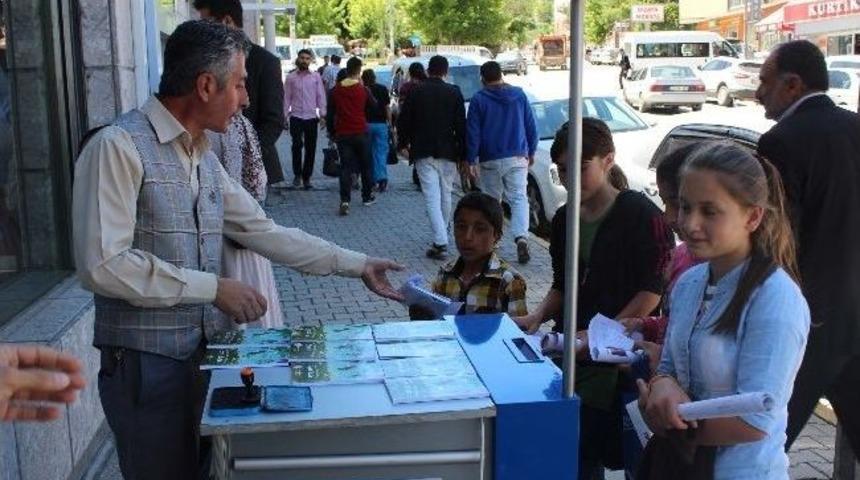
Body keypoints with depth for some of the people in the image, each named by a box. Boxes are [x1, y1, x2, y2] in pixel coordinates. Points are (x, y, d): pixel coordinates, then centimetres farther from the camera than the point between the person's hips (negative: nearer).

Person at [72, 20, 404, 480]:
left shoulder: (204, 157, 9)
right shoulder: (118, 146, -16)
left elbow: (264, 231, 13)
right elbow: (103, 265, -23)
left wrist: (357, 264, 12)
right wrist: (212, 288, -20)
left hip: (201, 352, 8)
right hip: (145, 363, -7)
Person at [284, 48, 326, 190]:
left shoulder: (316, 77, 7)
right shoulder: (291, 78, 5)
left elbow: (321, 96, 6)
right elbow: (286, 98, 5)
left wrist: (323, 114, -3)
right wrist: (284, 116, -1)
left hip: (311, 117, 1)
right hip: (296, 117, -1)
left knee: (311, 149, 4)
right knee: (297, 144, -16)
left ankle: (306, 178, 15)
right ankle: (297, 174, 1)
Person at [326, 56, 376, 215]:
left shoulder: (336, 90, -1)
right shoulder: (363, 90, -7)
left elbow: (330, 113, 3)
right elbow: (374, 105, 10)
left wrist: (331, 131, 13)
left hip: (342, 134, 1)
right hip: (360, 133, -1)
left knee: (345, 167, -1)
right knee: (365, 166, 15)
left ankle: (345, 200, -17)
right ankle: (367, 197, 26)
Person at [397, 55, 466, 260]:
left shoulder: (416, 92, -1)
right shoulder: (454, 93, -2)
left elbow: (403, 121, 3)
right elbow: (461, 125, -3)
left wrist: (403, 144, 18)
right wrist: (463, 154, 1)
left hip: (423, 153, -1)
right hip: (448, 152, 1)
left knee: (432, 197, -5)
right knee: (445, 194, 16)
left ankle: (440, 242, -15)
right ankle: (442, 236, 31)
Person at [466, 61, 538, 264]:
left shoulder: (478, 100, -3)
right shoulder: (519, 95, 5)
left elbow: (473, 132, -3)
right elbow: (531, 127, 9)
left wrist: (471, 160, 2)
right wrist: (531, 152, 19)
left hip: (490, 160, -1)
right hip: (518, 157, 1)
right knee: (519, 198, -2)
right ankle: (521, 237, -21)